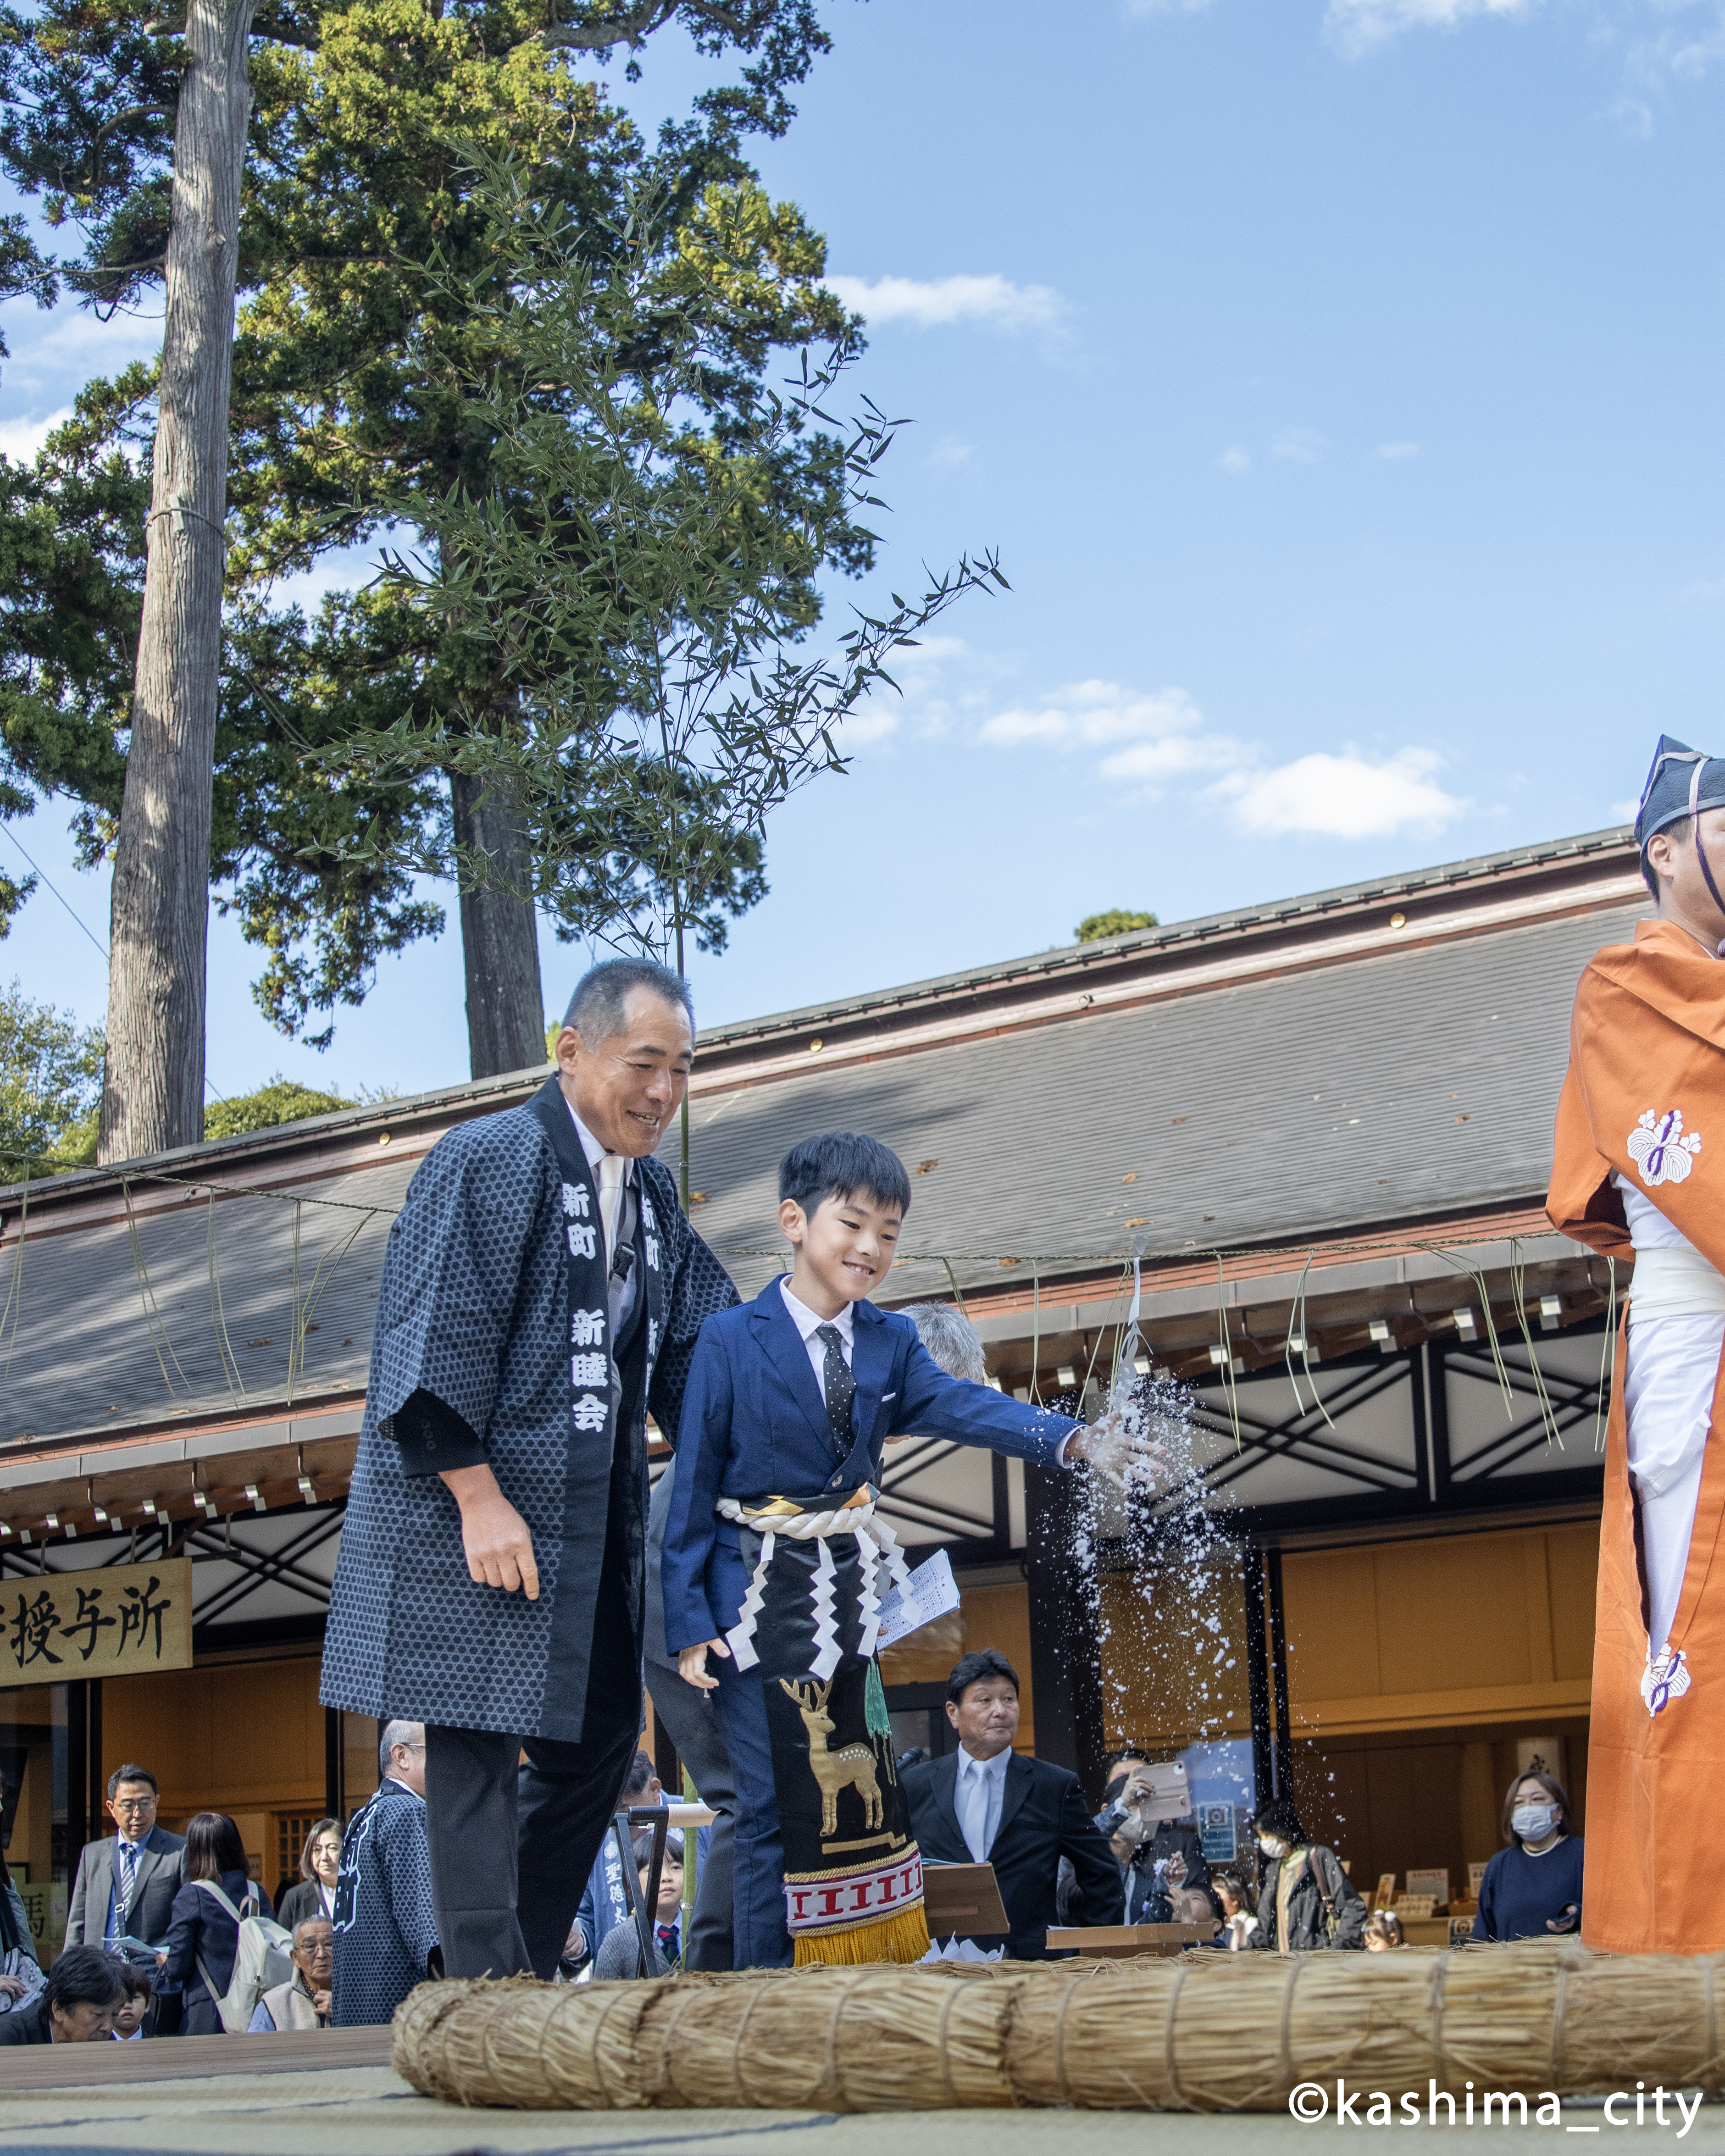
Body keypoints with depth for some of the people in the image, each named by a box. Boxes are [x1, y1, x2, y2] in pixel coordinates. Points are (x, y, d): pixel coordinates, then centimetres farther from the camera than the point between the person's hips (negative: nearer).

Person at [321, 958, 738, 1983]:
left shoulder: (652, 1189, 15)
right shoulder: (491, 1158, -11)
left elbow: (698, 1347, 14)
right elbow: (436, 1338, -17)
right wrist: (479, 1496, -21)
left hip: (595, 1520, 9)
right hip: (479, 1513, -9)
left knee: (600, 1737, 12)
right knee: (482, 1745, -6)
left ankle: (528, 1969, 21)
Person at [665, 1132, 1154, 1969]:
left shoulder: (889, 1343, 6)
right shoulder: (730, 1341, -7)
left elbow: (962, 1405, -11)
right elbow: (692, 1489, -6)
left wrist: (1072, 1439, -29)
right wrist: (691, 1620, -11)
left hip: (848, 1606, 5)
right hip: (757, 1606, -5)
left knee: (860, 1801, 6)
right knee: (774, 1808, -3)